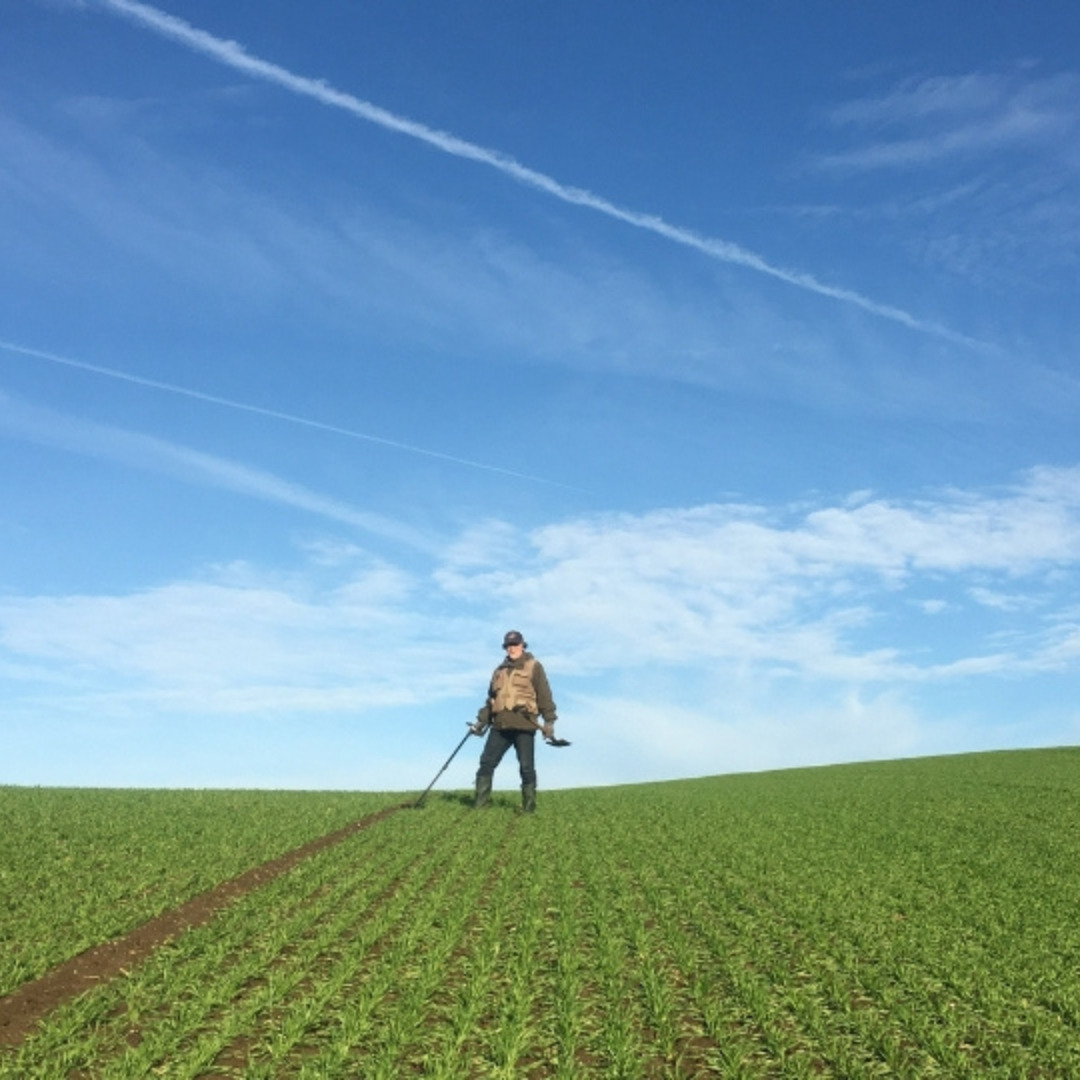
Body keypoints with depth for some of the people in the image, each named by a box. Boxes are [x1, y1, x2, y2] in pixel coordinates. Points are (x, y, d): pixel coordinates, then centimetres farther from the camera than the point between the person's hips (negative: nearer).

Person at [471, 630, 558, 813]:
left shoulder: (534, 667, 6)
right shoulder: (499, 670, 21)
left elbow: (544, 695, 0)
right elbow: (490, 699, 26)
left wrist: (549, 721, -8)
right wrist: (481, 721, 20)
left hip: (524, 725, -5)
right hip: (500, 725, 5)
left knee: (527, 768, -3)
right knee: (486, 763, 0)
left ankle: (529, 807, 4)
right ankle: (480, 803, 4)